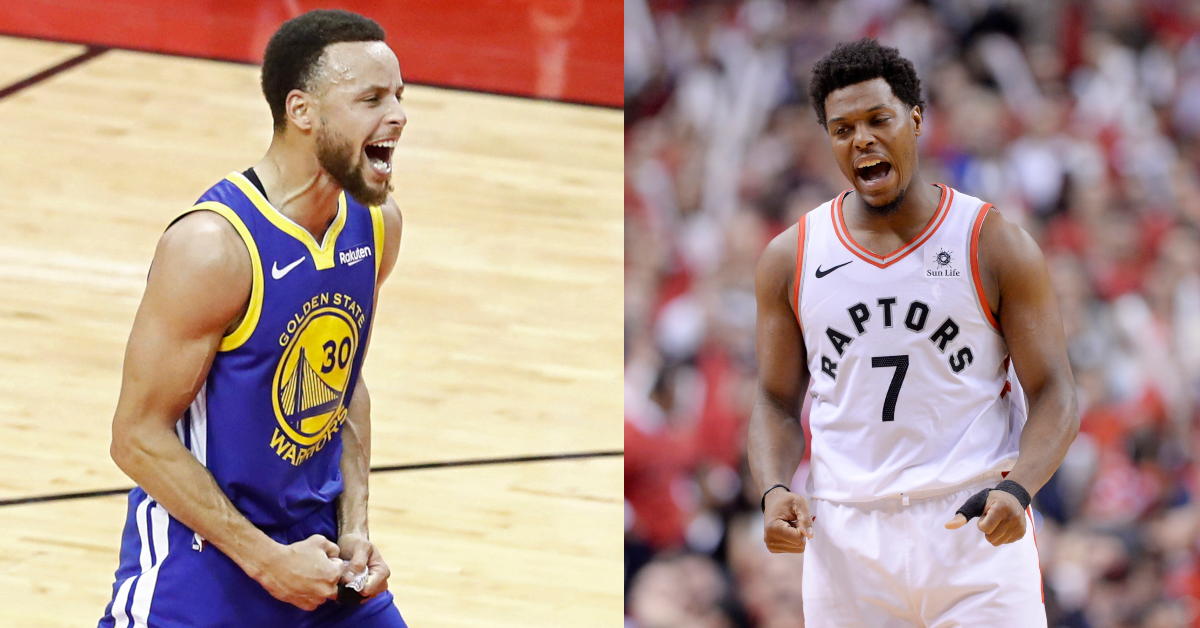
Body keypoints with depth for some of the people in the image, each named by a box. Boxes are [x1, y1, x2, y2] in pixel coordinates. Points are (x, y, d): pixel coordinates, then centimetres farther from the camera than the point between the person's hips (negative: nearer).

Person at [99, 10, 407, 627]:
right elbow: (139, 436, -19)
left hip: (315, 538, 7)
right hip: (199, 552, -6)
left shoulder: (376, 224, -1)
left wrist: (354, 531, 1)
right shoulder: (213, 246, -23)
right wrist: (266, 559, -18)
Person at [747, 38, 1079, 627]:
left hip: (979, 531, -2)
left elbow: (1054, 394, -1)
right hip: (845, 544, 2)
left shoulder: (995, 245, 0)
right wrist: (774, 489, -7)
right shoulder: (790, 258, 7)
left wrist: (1017, 489, -19)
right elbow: (777, 403, 13)